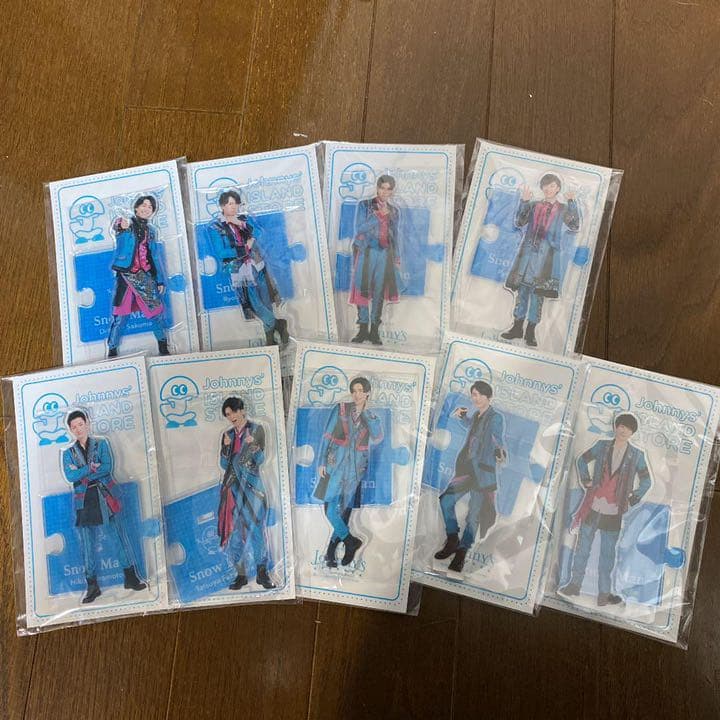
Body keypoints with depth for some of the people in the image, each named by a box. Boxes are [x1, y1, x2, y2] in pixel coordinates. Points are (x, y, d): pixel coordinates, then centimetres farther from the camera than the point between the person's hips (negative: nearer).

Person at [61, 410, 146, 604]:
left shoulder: (101, 444, 5)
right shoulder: (68, 453, 9)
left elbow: (107, 467, -9)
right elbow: (70, 476, -7)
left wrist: (81, 474, -11)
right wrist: (91, 468, -15)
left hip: (105, 498, -1)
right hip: (84, 502, 1)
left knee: (120, 537, 1)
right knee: (88, 544, 4)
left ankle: (131, 578, 10)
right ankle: (92, 585, 13)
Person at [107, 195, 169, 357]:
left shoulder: (151, 231, 15)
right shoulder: (125, 224, 1)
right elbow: (115, 229, -24)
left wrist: (159, 280, 11)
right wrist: (121, 227, -49)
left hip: (145, 276, 4)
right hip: (125, 275, -4)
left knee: (155, 310, -1)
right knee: (120, 314, -5)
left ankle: (163, 347, 13)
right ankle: (112, 350, 3)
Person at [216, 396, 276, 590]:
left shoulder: (256, 429, 1)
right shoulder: (228, 434, 12)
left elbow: (260, 460, -4)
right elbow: (224, 465, 9)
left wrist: (253, 444, -22)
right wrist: (226, 447, -7)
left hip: (252, 486, -4)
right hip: (232, 487, 4)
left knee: (256, 528, -6)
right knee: (234, 531, 3)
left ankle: (262, 573, 0)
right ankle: (241, 574, 9)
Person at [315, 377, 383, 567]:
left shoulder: (372, 417, 7)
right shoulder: (341, 409, 1)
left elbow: (377, 438, -13)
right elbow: (327, 436, 1)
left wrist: (366, 412, -12)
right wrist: (322, 461, -6)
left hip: (356, 467, 2)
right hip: (336, 464, -1)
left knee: (345, 510, 5)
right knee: (330, 509, -8)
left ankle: (330, 553, 15)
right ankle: (351, 542, 10)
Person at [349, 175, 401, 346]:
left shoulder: (394, 211, 14)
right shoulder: (364, 205, 4)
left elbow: (395, 236, 17)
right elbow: (359, 229, -6)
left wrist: (397, 258, 11)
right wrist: (378, 215, -12)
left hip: (385, 255, 3)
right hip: (366, 253, -2)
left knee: (379, 293, 2)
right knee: (363, 290, -4)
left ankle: (374, 331, 7)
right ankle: (363, 329, 2)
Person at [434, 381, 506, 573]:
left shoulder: (496, 418, -8)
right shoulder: (475, 415, 13)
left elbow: (499, 441, -15)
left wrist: (501, 453, -32)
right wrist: (462, 416, 18)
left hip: (482, 472, -7)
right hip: (466, 468, 7)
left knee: (474, 514, -2)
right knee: (446, 500, 2)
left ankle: (461, 553, 8)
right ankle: (453, 541, 17)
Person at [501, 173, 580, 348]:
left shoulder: (563, 209, 9)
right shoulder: (533, 205, 13)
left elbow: (574, 227, -5)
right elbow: (519, 223, 5)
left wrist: (571, 202, -10)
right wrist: (524, 202, -3)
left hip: (547, 254, -2)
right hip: (528, 250, 2)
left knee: (538, 291, -3)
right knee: (522, 287, 1)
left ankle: (531, 331, 4)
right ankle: (517, 327, 10)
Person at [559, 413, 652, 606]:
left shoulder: (636, 455, 0)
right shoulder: (602, 446, 1)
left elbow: (646, 481, 10)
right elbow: (582, 459, 14)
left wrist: (634, 497, -1)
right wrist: (585, 479, 3)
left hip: (613, 512, -1)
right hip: (592, 507, 1)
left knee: (607, 554, 7)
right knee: (582, 547, 9)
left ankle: (604, 593, 16)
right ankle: (575, 584, 22)